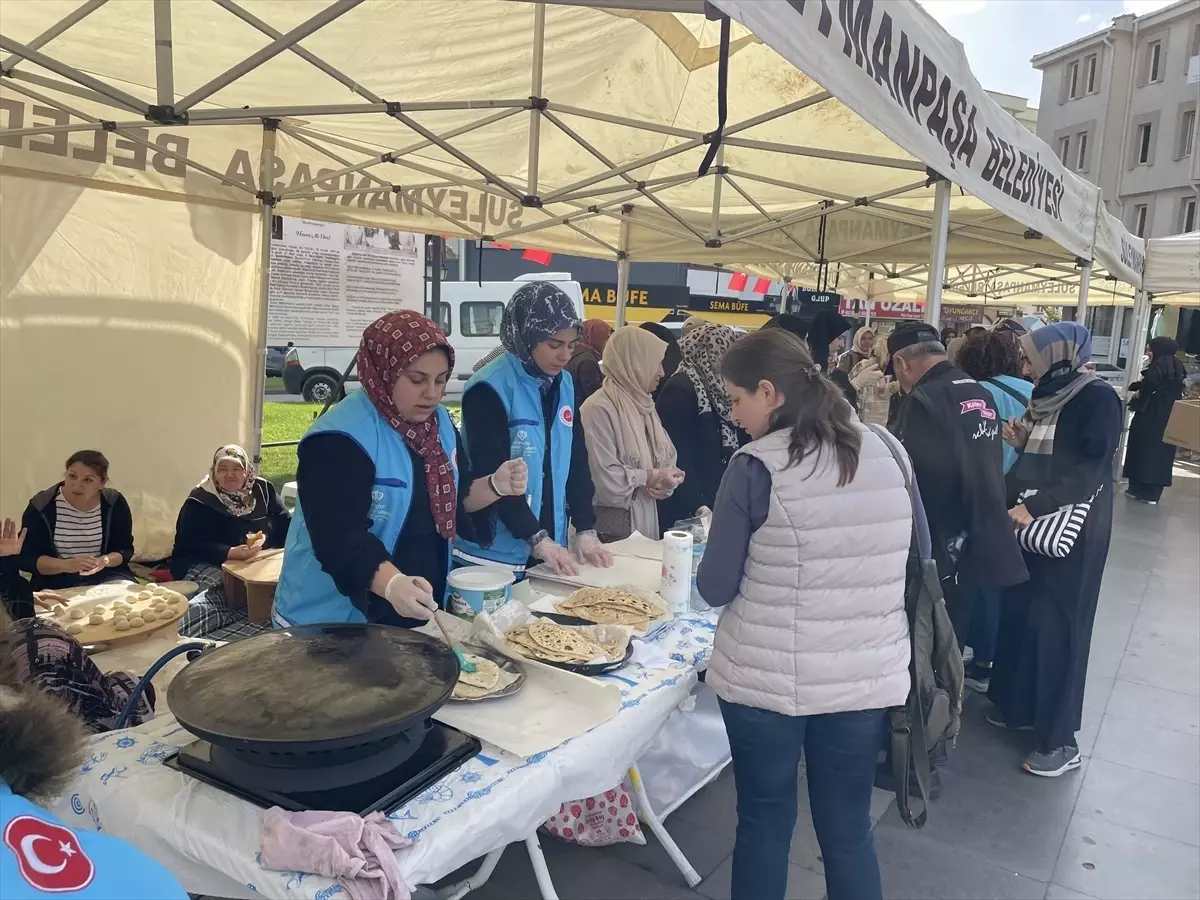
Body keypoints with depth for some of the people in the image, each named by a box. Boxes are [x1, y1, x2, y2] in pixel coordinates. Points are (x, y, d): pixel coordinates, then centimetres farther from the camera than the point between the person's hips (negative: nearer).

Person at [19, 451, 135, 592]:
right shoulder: (41, 506, -8)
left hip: (105, 576, 2)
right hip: (56, 581, -1)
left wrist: (104, 560, -22)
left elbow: (125, 550, 1)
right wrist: (65, 565, -25)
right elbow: (26, 557, -8)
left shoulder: (115, 503, -5)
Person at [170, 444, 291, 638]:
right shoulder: (199, 502, -4)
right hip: (211, 565, -4)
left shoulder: (263, 490, 9)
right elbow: (192, 546, -14)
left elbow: (285, 525, 9)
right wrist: (231, 553, -30)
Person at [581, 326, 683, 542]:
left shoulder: (643, 404, 10)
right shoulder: (599, 409, -17)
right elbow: (603, 478, -23)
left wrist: (664, 482, -8)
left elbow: (666, 458, 13)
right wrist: (652, 477, -13)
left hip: (646, 521, 8)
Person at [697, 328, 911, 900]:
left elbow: (716, 589, -9)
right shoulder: (885, 452, 0)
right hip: (865, 678, 4)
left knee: (764, 824, 15)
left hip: (766, 679, -4)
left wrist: (725, 540, 10)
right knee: (849, 831, 19)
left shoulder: (757, 466, -14)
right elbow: (909, 562, 11)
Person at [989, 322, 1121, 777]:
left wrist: (1035, 507, -26)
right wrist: (1021, 442, -1)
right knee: (1019, 613, 12)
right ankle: (1018, 704, 29)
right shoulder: (1049, 395, 11)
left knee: (1056, 625, -2)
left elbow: (1092, 470, -20)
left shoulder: (1098, 398, -13)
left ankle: (1060, 738, 9)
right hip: (1033, 525, 8)